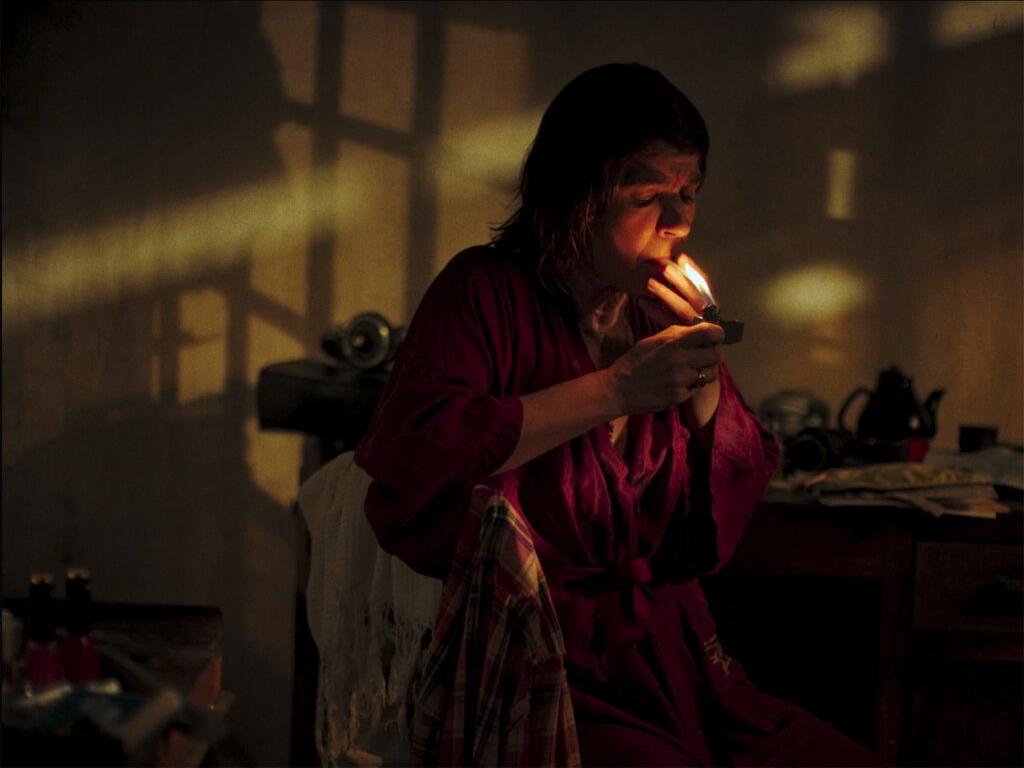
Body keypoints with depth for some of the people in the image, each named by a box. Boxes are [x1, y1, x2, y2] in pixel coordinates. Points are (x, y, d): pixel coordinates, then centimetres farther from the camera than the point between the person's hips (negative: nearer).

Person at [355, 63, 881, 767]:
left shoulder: (663, 310, 14)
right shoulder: (487, 293, -5)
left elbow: (740, 493, 16)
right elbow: (410, 455, -22)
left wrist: (704, 378, -3)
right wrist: (617, 390, -18)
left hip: (673, 660, 6)